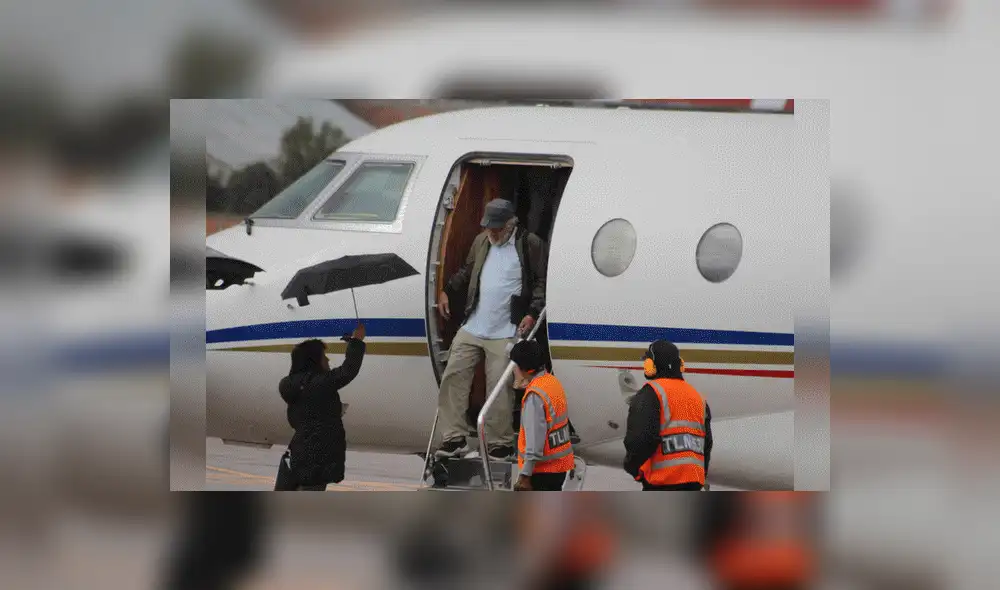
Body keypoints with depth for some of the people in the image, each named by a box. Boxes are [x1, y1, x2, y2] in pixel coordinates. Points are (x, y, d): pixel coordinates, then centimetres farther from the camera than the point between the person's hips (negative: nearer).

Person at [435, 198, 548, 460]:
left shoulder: (530, 244, -4)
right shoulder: (481, 242, 14)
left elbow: (541, 282, -4)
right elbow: (466, 271, 28)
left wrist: (532, 313, -13)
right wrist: (447, 291, 17)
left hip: (505, 333, -6)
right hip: (472, 327, 6)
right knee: (453, 377, 0)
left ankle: (500, 444, 5)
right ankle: (454, 439, 5)